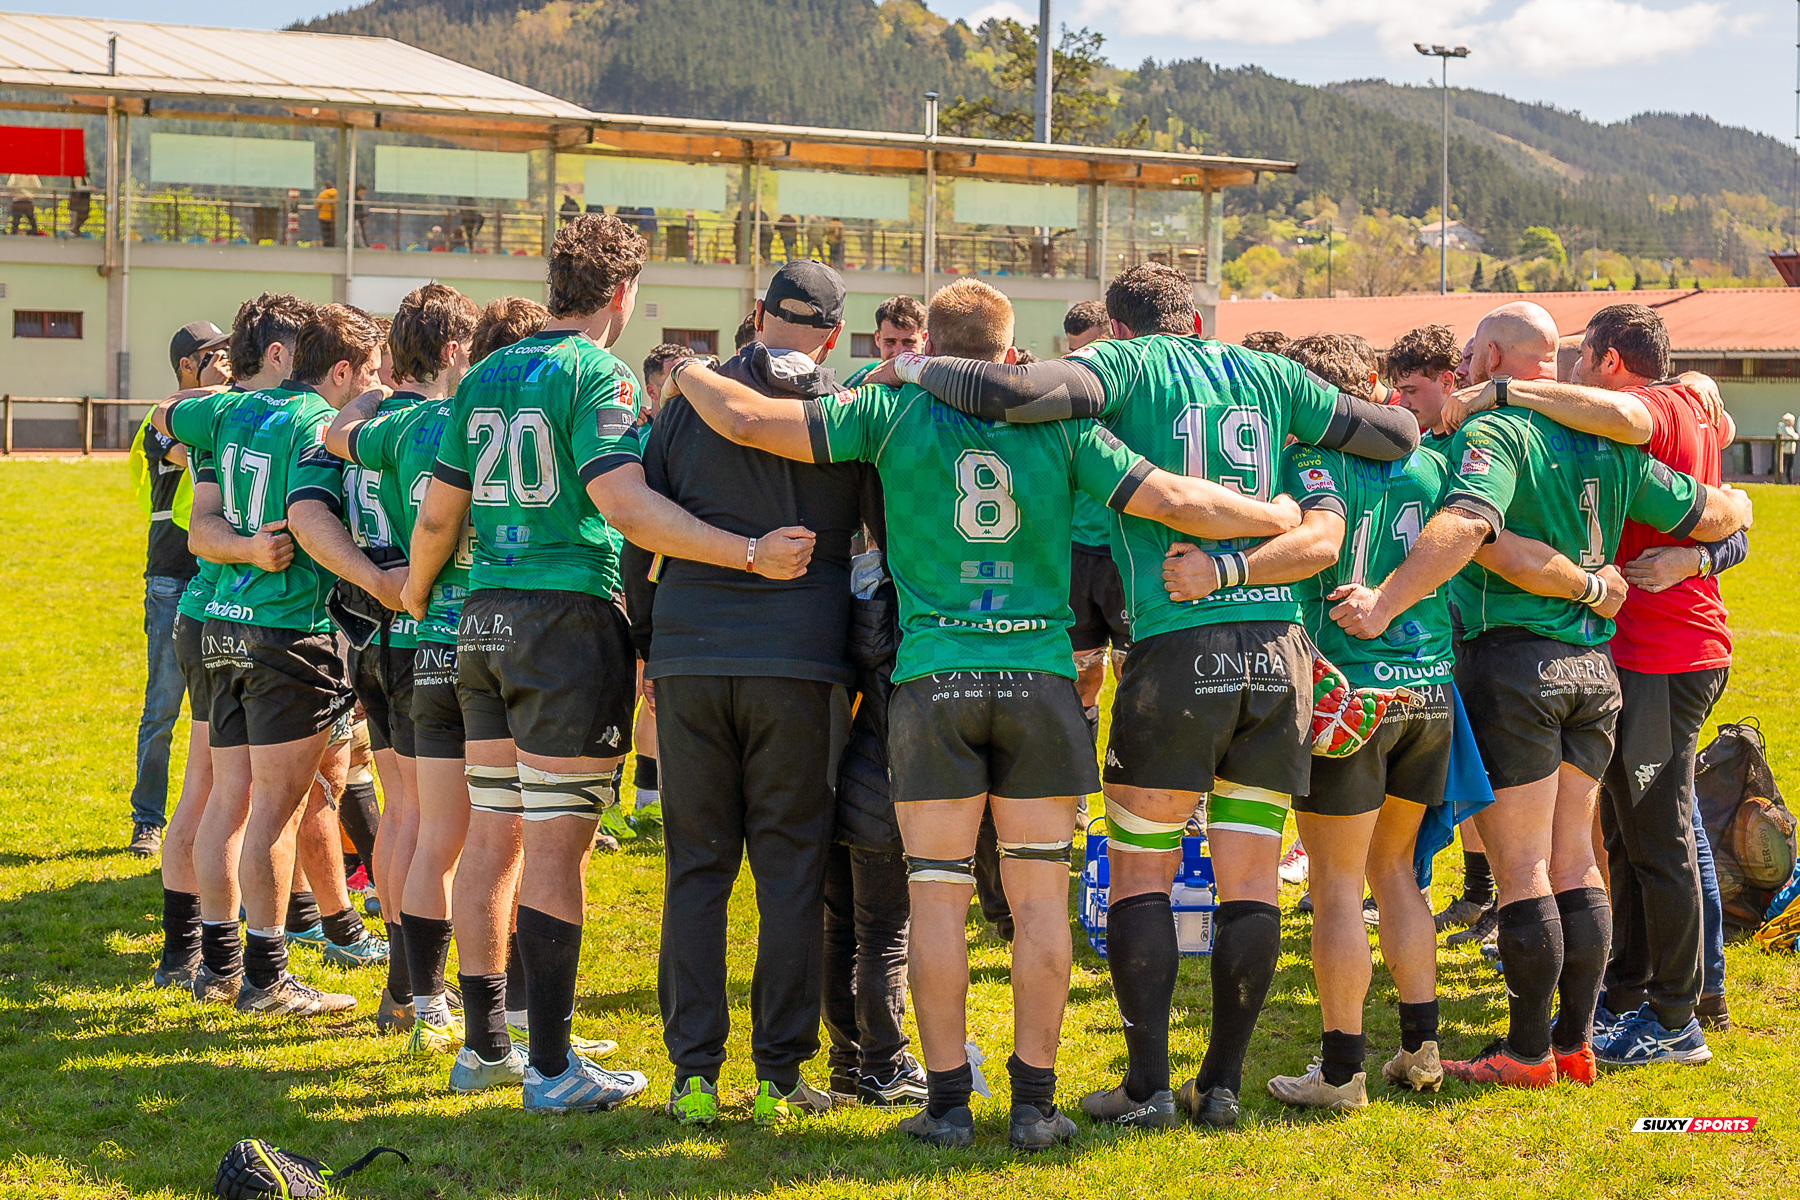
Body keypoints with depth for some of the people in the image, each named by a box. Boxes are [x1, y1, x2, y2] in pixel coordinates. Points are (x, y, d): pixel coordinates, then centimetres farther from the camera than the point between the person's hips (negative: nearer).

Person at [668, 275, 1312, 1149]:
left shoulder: (891, 412, 3)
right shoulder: (1059, 422, 5)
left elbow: (744, 418, -1)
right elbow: (1175, 502, 0)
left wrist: (688, 374, 20)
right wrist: (1284, 518, 15)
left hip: (932, 679, 0)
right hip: (1038, 676, 1)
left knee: (938, 896, 4)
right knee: (1040, 897, 5)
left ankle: (947, 1101, 4)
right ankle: (1034, 1102, 6)